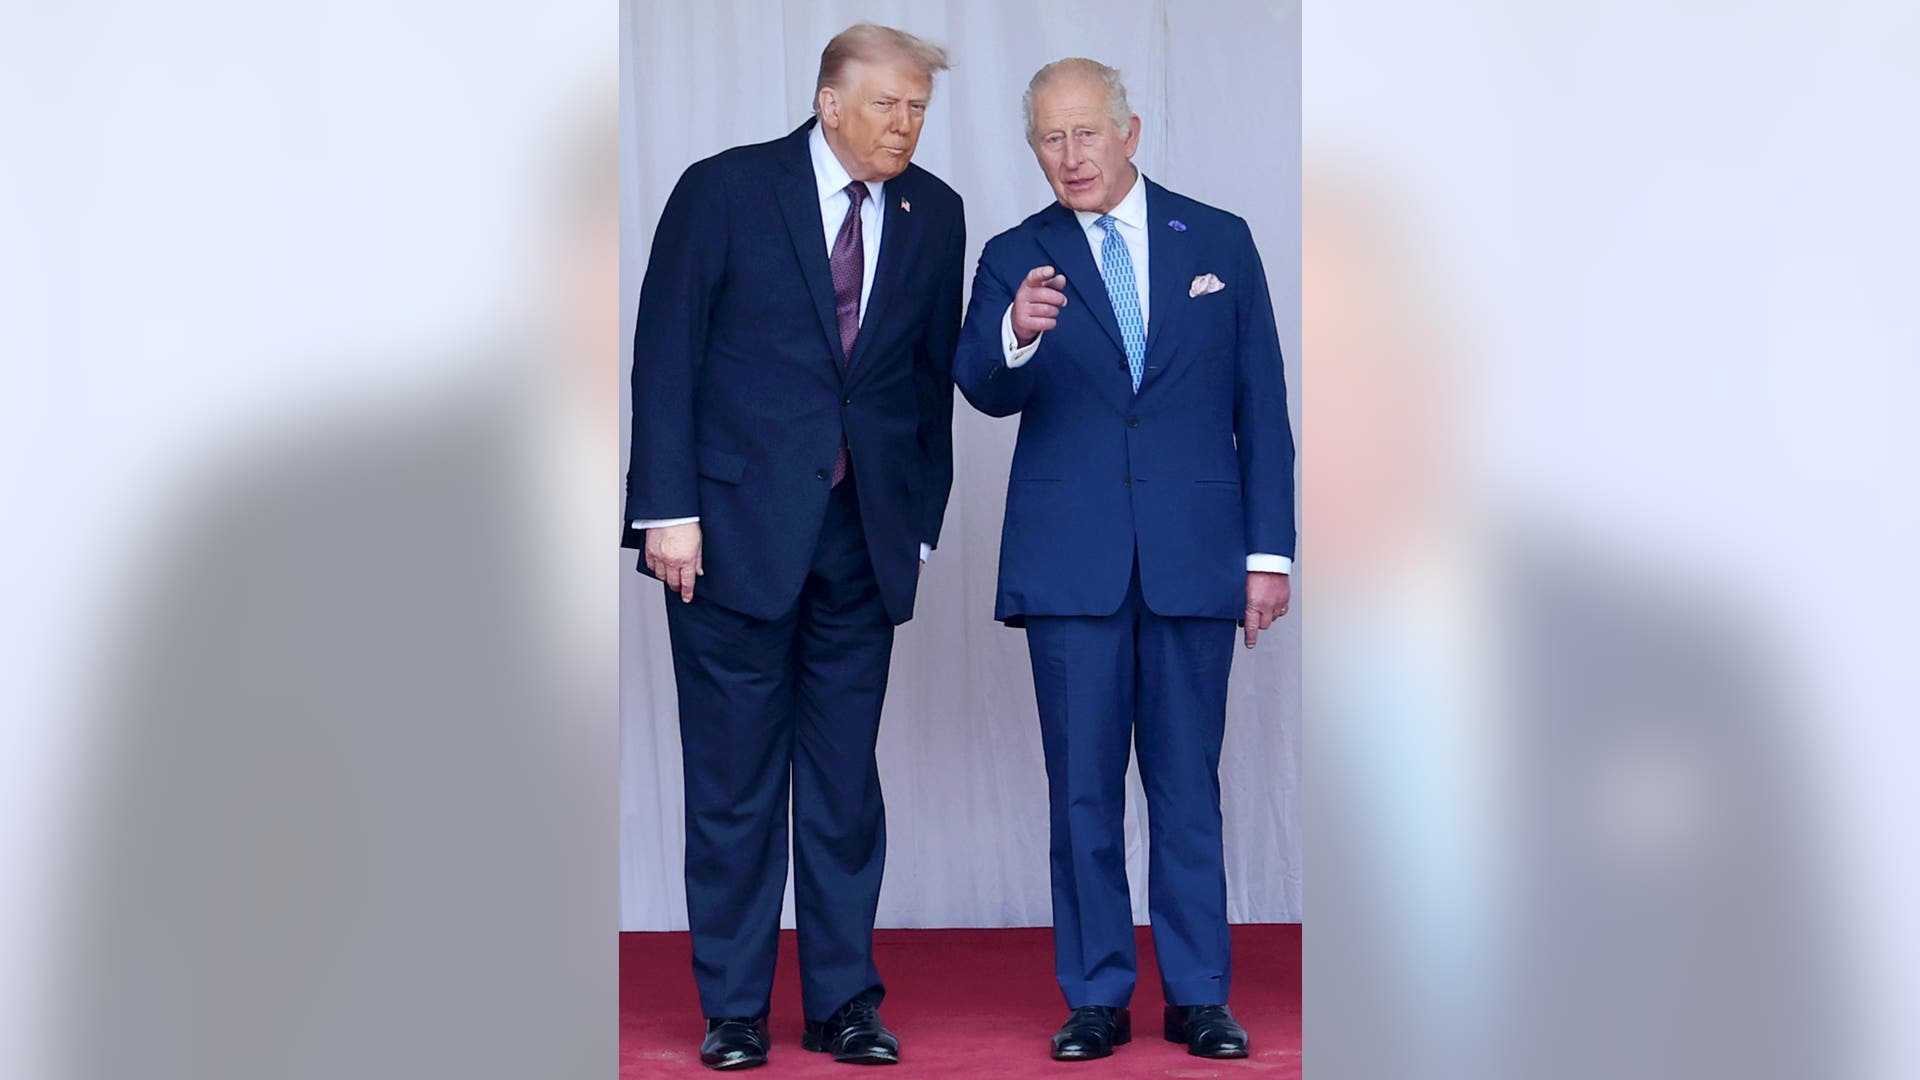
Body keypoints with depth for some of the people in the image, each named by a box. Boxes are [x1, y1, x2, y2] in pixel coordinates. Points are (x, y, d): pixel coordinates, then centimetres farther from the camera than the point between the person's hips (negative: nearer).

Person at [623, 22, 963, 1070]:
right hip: (737, 524, -3)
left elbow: (934, 378, 12)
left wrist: (922, 521, 8)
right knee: (734, 778, 4)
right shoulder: (725, 189, -3)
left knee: (847, 779, 7)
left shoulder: (934, 214, 8)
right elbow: (664, 353, -4)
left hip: (866, 536, 3)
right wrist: (669, 509, -10)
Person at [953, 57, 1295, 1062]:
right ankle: (1096, 998, 15)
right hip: (1071, 562, 0)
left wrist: (1269, 549, 2)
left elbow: (1260, 404, 7)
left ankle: (1199, 997, 16)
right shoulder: (1014, 258, 4)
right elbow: (984, 391, -12)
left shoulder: (1220, 241, 7)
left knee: (1188, 788, 7)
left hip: (1194, 559, 0)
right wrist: (1017, 335, -34)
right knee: (1082, 791, 5)